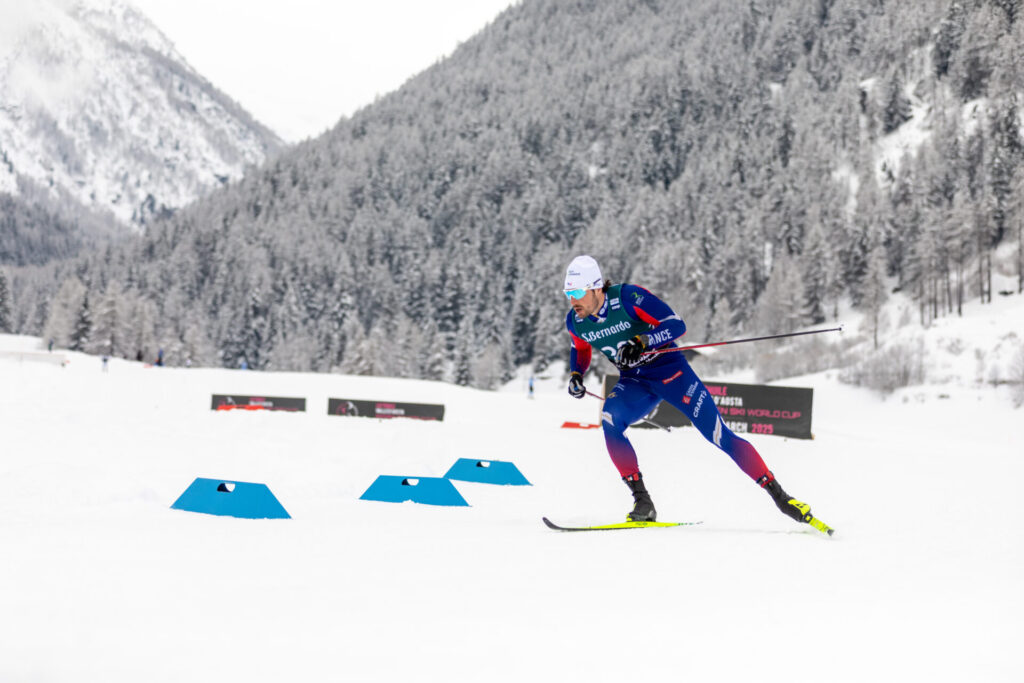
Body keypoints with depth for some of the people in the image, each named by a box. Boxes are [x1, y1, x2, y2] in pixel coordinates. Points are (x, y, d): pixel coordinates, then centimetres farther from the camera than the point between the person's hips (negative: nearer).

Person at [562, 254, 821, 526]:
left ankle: (778, 494, 1)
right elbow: (580, 349, 17)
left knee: (720, 436, -10)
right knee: (610, 417, -28)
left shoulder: (628, 297, -22)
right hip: (634, 383, 4)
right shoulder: (575, 322, -6)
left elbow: (676, 325, -23)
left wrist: (642, 342, -38)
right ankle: (642, 502, -22)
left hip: (670, 370, -4)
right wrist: (576, 375, -3)